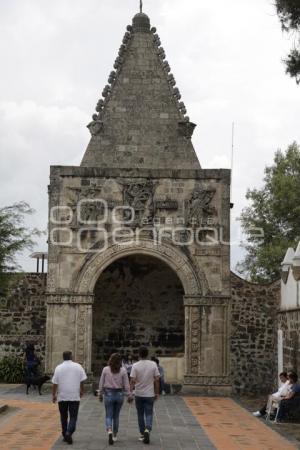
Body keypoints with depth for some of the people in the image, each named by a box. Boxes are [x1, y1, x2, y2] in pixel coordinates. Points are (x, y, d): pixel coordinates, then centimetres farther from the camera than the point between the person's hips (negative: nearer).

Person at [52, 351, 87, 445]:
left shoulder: (58, 368, -2)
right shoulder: (78, 366, 0)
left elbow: (55, 383, -2)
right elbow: (82, 381, 5)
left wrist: (54, 395, 8)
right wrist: (81, 391, 21)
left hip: (62, 397, 1)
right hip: (75, 396, -1)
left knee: (64, 417, 14)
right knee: (73, 417, 2)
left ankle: (65, 435, 19)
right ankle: (69, 433, -19)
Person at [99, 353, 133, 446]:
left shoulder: (105, 369, -5)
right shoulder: (123, 370, -5)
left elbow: (101, 384, 0)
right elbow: (126, 385, -3)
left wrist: (100, 394, 12)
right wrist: (129, 396, 5)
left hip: (108, 394, -1)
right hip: (119, 394, 1)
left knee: (108, 416, 3)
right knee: (116, 416, 16)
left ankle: (109, 431, -23)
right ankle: (114, 436, 23)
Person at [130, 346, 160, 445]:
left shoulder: (135, 366, -9)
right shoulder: (153, 364, -4)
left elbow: (132, 381, -12)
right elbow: (157, 380, -2)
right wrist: (157, 393, 7)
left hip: (139, 394, 0)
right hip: (150, 394, 0)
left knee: (140, 414, 12)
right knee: (149, 414, 4)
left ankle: (142, 434, 18)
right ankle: (147, 430, -19)